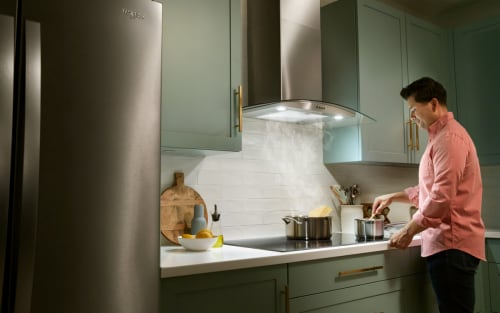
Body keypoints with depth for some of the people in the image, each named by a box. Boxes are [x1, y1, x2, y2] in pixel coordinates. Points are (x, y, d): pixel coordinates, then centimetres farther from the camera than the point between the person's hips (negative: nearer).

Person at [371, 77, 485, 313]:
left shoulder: (449, 137, -13)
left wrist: (408, 232, -15)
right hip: (446, 242, 10)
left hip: (451, 243, -10)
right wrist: (392, 197, 24)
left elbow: (442, 196, -21)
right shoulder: (440, 137, 21)